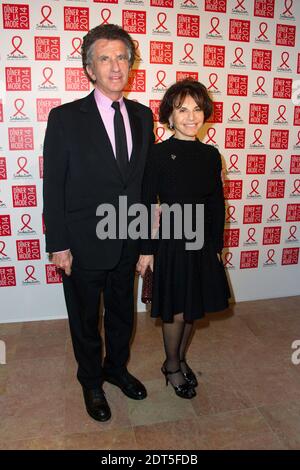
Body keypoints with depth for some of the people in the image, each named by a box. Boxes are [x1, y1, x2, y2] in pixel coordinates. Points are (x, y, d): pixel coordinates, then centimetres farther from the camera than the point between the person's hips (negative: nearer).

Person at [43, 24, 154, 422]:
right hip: (84, 243, -4)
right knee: (86, 319, 16)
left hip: (128, 242, 4)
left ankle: (116, 368, 48)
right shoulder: (66, 118, -10)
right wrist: (58, 245, -11)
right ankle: (92, 382, 41)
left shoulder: (143, 116, 3)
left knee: (122, 313, 21)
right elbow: (53, 187, -10)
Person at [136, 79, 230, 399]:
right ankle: (172, 367, 33)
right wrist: (146, 250, -9)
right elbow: (146, 205, -9)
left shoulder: (211, 155, 3)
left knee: (193, 309, 16)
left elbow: (217, 205, 7)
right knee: (175, 312, 8)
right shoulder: (158, 154, -10)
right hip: (171, 241, -4)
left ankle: (181, 359, 40)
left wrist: (217, 246, 8)